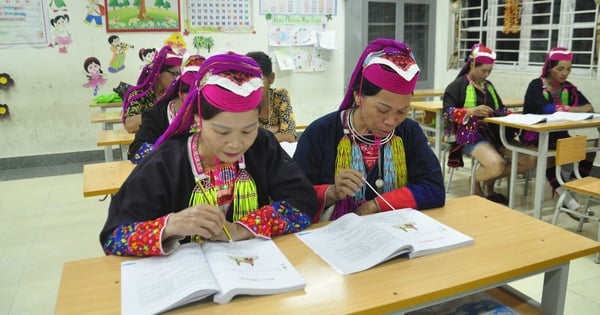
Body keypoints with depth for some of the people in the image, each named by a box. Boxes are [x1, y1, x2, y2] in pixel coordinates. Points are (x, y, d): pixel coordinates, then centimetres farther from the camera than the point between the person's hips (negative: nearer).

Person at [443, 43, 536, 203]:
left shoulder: (488, 85, 20)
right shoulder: (458, 85, -2)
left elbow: (500, 109, 25)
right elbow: (447, 112, -13)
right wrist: (472, 111, -27)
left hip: (494, 132, 8)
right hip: (470, 135, -7)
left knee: (530, 160, -8)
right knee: (497, 165, -33)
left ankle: (489, 181, 11)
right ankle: (476, 182, 2)